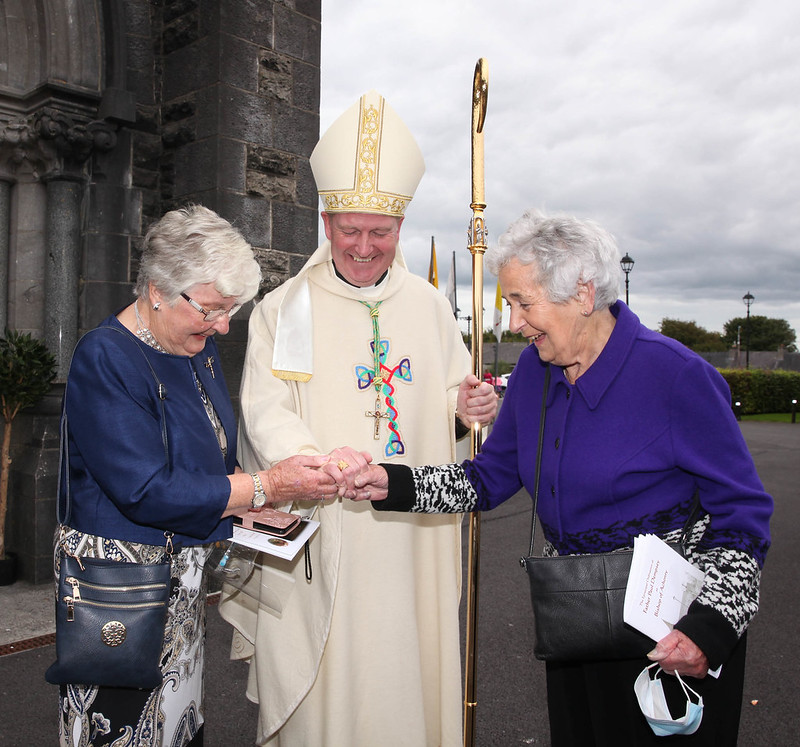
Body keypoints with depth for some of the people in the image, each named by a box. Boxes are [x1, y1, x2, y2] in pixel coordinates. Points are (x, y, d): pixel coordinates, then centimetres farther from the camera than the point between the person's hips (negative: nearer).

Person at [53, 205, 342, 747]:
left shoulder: (200, 349, 6)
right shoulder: (105, 360, -19)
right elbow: (147, 492, -25)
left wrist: (249, 504, -1)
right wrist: (267, 487, -22)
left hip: (186, 578, 7)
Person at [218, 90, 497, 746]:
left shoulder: (429, 306, 8)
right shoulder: (283, 310, 1)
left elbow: (446, 407, 12)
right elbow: (266, 413, -9)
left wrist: (466, 408, -12)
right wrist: (320, 457, -27)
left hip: (410, 535, 3)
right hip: (315, 537, -2)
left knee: (405, 676, 11)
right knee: (318, 690, 6)